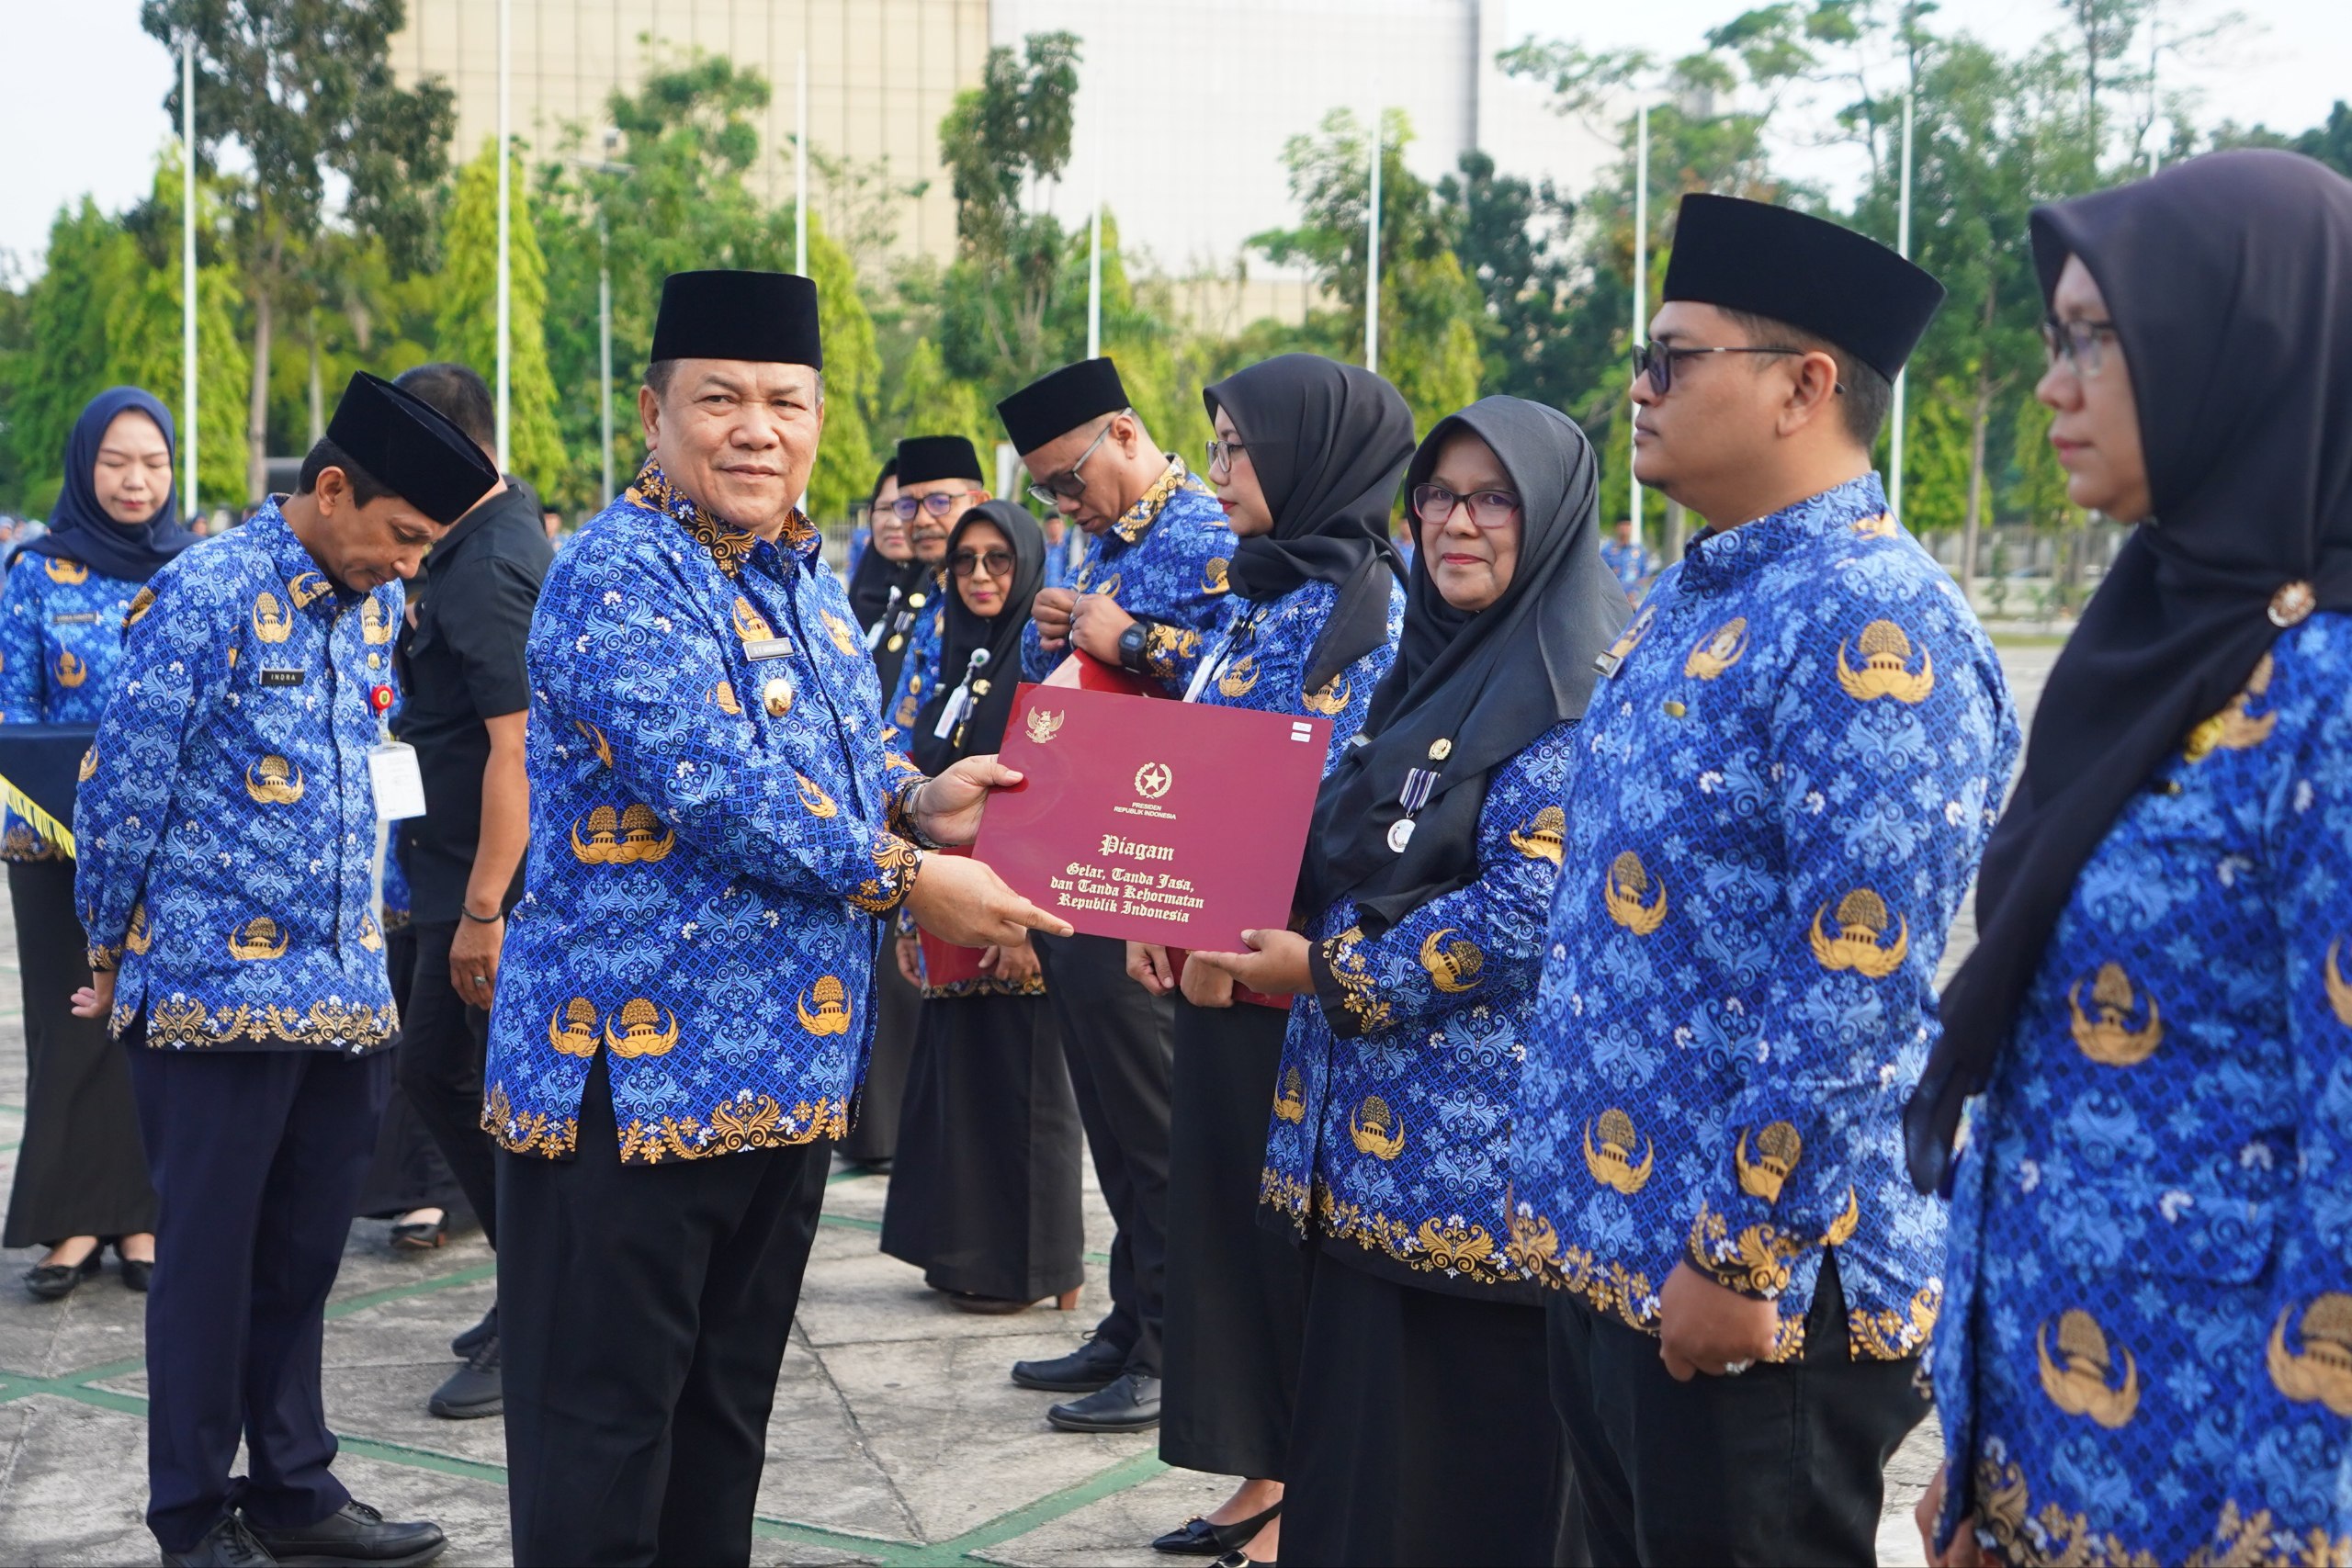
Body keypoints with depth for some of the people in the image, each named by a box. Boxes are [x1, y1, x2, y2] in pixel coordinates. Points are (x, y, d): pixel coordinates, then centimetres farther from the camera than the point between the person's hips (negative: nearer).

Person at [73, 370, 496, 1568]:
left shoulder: (371, 604, 9)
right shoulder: (204, 597, -13)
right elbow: (122, 790, -9)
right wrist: (114, 960, 0)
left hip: (343, 989, 6)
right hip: (213, 994, -6)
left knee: (302, 1255, 14)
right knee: (209, 1256, 5)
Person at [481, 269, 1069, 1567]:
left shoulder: (800, 576, 13)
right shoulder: (619, 575, -14)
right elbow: (710, 785, -24)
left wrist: (914, 799, -1)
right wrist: (905, 878, -18)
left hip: (791, 1061, 9)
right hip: (633, 1063, -8)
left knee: (729, 1405, 19)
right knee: (606, 1422, 3)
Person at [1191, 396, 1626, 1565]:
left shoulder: (1576, 682, -11)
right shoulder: (1423, 666, 15)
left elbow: (1531, 905, -20)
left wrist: (1329, 972, -13)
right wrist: (1260, 930, 4)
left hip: (1484, 1144, -8)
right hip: (1371, 1120, 8)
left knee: (1477, 1436, 2)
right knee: (1360, 1419, 13)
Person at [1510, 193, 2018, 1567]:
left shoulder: (1873, 626, -19)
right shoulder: (1688, 601, 12)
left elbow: (1853, 999, -24)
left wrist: (1737, 1258, -20)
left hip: (1755, 1289, -9)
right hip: (1608, 1245, 9)